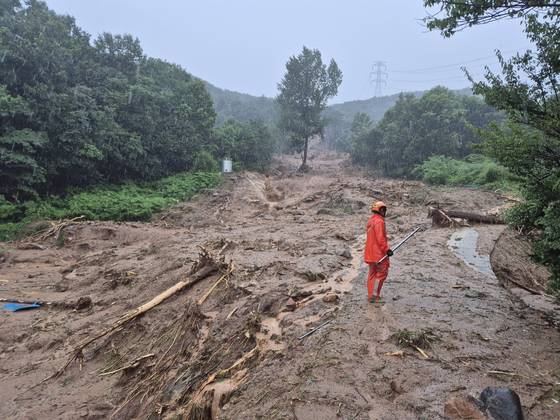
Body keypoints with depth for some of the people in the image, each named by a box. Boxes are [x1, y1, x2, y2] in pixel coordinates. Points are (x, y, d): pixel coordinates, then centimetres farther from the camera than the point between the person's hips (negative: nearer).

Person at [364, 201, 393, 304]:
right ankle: (375, 295, -2)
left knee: (372, 273, 13)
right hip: (379, 252, -10)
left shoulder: (371, 220, 14)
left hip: (371, 253, 10)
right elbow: (380, 238, -23)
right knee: (382, 272, -2)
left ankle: (370, 295, 17)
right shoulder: (379, 221, -17)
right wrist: (387, 249, -19)